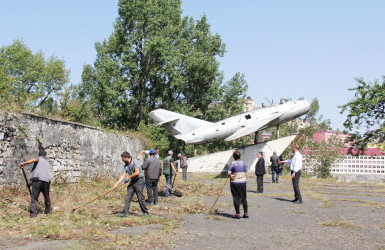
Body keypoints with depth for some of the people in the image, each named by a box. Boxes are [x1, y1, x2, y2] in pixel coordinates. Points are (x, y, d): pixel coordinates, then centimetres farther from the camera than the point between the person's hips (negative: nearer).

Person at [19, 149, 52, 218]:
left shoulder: (39, 159, 13)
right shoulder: (48, 163, 30)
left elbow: (35, 159, -11)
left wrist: (24, 163, -18)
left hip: (37, 179, -5)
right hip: (47, 180, 5)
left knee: (34, 197, -5)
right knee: (46, 196, 21)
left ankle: (33, 212, -15)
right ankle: (48, 210, 32)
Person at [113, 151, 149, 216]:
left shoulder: (135, 162, -13)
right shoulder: (126, 165, 10)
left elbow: (137, 173, -23)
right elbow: (123, 175, 9)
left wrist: (128, 177, -14)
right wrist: (116, 184, 3)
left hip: (138, 180, -8)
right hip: (132, 182, 8)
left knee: (140, 198, -4)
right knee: (127, 198, 2)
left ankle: (145, 212, 11)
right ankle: (125, 213, 4)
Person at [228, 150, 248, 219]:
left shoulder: (233, 164, -8)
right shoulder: (243, 163, 4)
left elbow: (228, 173, -13)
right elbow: (245, 171, 8)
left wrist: (231, 175, 7)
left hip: (235, 183, -3)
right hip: (243, 182, 3)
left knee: (236, 198, 5)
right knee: (244, 198, 12)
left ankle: (237, 214, 6)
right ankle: (246, 214, 12)